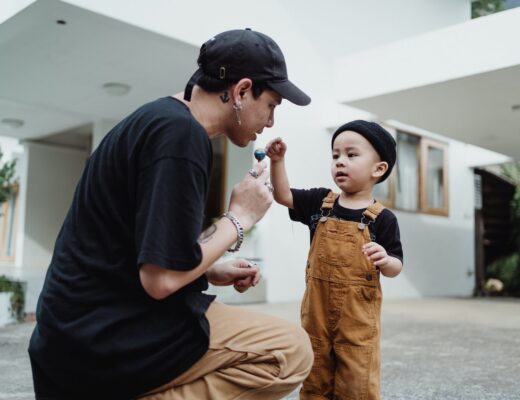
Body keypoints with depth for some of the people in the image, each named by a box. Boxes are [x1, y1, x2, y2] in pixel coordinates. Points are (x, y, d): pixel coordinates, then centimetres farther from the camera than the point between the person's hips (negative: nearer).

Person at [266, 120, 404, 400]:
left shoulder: (382, 218, -6)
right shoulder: (320, 201, 4)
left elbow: (396, 267, -3)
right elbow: (283, 195, 8)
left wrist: (385, 260, -26)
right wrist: (278, 161, -6)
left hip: (358, 313, -3)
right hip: (317, 307, 4)